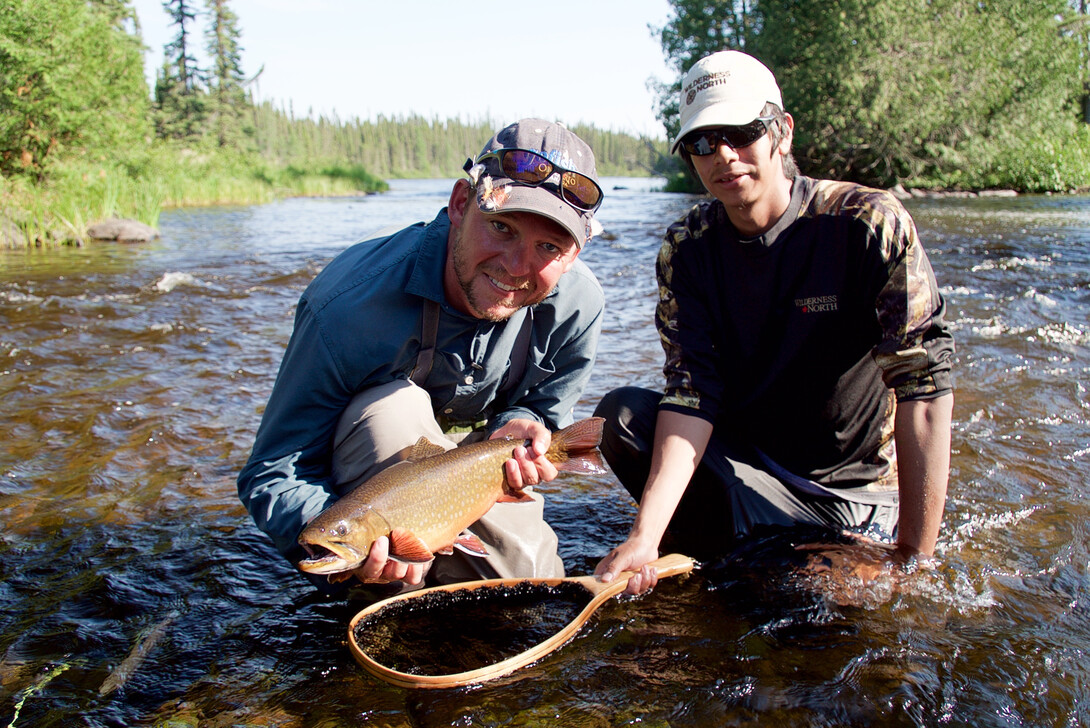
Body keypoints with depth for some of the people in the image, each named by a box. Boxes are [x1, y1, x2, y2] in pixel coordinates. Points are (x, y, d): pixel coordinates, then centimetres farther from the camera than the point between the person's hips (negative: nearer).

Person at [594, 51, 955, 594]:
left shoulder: (870, 225, -17)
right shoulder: (686, 249, -7)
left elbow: (925, 388, -21)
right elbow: (691, 392, -17)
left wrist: (914, 557, -24)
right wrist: (646, 534, -33)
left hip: (853, 488, -2)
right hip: (742, 464, 3)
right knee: (621, 414, -20)